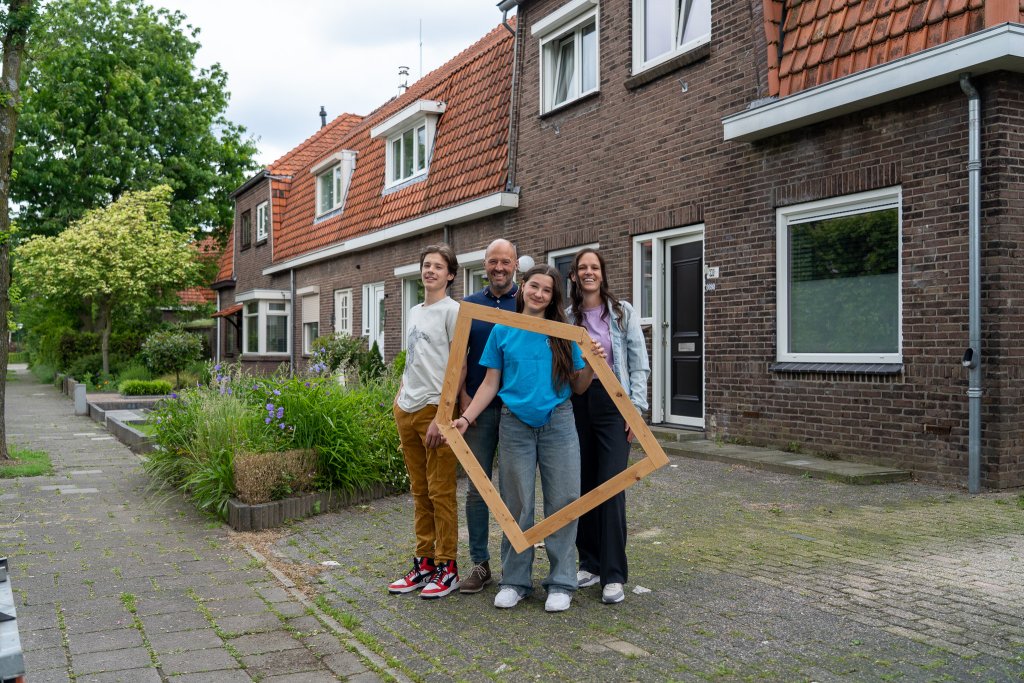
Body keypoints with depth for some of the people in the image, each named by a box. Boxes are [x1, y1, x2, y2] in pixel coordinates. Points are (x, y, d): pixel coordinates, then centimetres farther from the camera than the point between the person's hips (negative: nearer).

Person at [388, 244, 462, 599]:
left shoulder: (452, 310, -6)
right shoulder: (414, 312, 18)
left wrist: (441, 416, -17)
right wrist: (399, 396, 13)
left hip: (435, 409, -8)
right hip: (406, 410, 8)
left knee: (440, 492, -2)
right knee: (419, 491, 13)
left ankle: (446, 568, 8)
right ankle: (424, 563, 22)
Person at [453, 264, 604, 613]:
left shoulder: (563, 333, 5)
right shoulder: (502, 331, 4)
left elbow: (577, 386, 7)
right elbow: (490, 383, 5)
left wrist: (591, 365, -12)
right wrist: (466, 418, -4)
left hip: (558, 424, 0)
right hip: (516, 425, 0)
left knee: (562, 501, 2)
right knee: (517, 505, 6)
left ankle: (561, 582, 15)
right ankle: (515, 580, 20)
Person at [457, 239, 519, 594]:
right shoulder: (469, 305, 8)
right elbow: (460, 356, 7)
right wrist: (463, 397, -5)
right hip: (479, 408, 2)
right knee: (477, 485, 4)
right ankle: (480, 563, 13)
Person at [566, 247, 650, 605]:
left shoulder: (622, 312, 3)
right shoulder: (566, 317, 7)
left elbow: (639, 364, 1)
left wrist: (636, 408, -6)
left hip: (612, 402, -2)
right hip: (576, 404, 3)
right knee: (583, 485, 7)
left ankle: (613, 575, -2)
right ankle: (589, 562, 21)